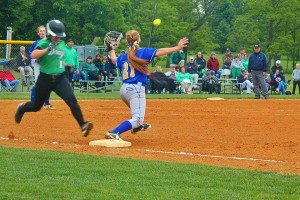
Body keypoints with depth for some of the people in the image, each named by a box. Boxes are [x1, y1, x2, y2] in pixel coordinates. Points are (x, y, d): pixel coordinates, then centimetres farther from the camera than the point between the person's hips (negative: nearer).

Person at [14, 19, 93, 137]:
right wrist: (48, 49, -35)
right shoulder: (44, 43, -12)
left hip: (60, 78, 3)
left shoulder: (62, 44, 6)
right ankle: (22, 108, 48)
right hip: (45, 79, -3)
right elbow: (33, 55, -29)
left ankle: (83, 125, -26)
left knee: (72, 100, -20)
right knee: (36, 106, 15)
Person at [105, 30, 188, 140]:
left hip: (123, 89, 7)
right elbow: (159, 52, -15)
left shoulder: (123, 56, 13)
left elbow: (114, 60, 34)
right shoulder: (143, 52, -4)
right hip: (136, 89, -7)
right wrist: (177, 48, -16)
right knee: (137, 118, -14)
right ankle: (114, 133, -32)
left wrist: (112, 51, 54)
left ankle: (137, 126, 59)